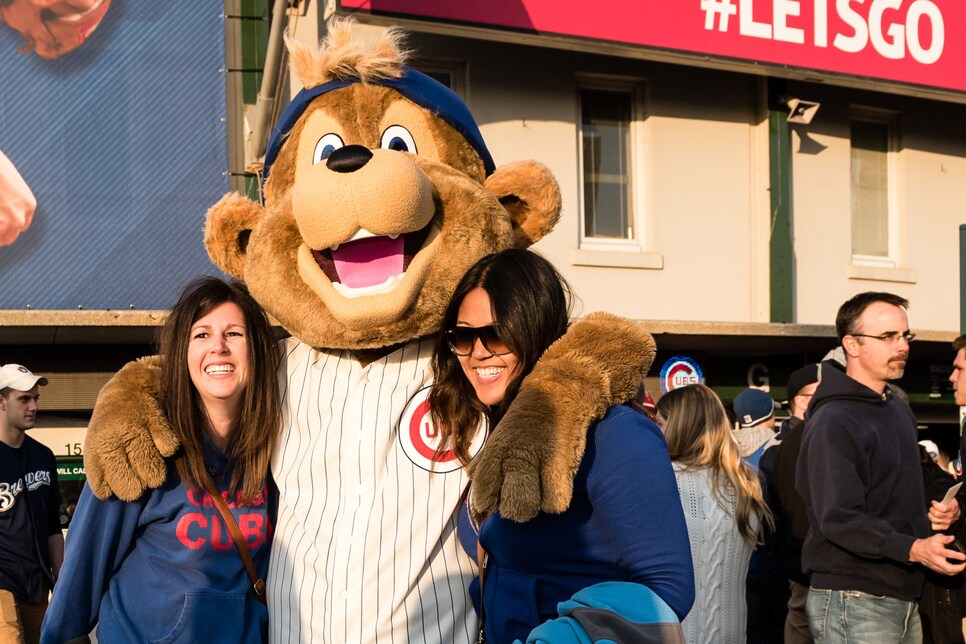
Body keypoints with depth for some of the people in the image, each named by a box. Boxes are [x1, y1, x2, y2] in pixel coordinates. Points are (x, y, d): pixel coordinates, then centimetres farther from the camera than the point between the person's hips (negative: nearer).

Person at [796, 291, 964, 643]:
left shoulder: (900, 409, 15)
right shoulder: (832, 423, -15)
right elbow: (839, 519, -23)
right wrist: (913, 549, -32)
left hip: (904, 599, 9)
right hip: (852, 603, -8)